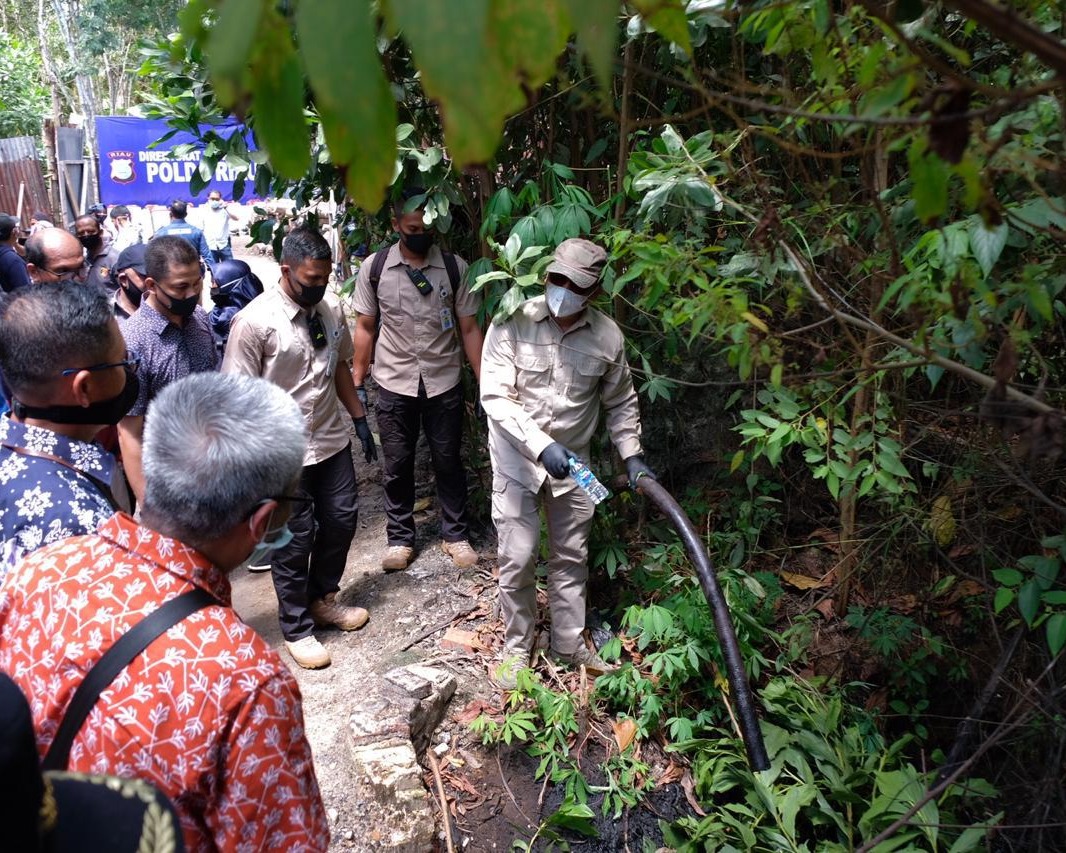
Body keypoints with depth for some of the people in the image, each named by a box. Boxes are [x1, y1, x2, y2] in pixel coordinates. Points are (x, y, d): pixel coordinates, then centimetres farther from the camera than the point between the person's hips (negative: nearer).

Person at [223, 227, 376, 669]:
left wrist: (360, 419, 13)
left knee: (341, 520, 16)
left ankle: (322, 598, 41)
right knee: (296, 539, 6)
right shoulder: (255, 321, -19)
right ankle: (296, 628, 26)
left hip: (332, 441, 6)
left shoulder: (331, 308, 1)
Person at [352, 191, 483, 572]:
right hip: (394, 384, 0)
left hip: (444, 383, 0)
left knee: (448, 461, 11)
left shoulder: (455, 267, -5)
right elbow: (365, 328, 3)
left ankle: (455, 534, 29)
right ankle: (400, 537, 28)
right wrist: (357, 383, 3)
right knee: (397, 465, 11)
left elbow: (469, 329, -2)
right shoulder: (374, 268, -4)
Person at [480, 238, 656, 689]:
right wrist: (542, 446, -31)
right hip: (517, 460, -3)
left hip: (572, 462, 3)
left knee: (571, 556, 15)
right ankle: (517, 646, 25)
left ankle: (570, 641, 34)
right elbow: (495, 397, -21)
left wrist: (632, 454, -2)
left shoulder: (608, 336, -8)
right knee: (518, 558, 3)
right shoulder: (513, 324, -17)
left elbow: (621, 402, 7)